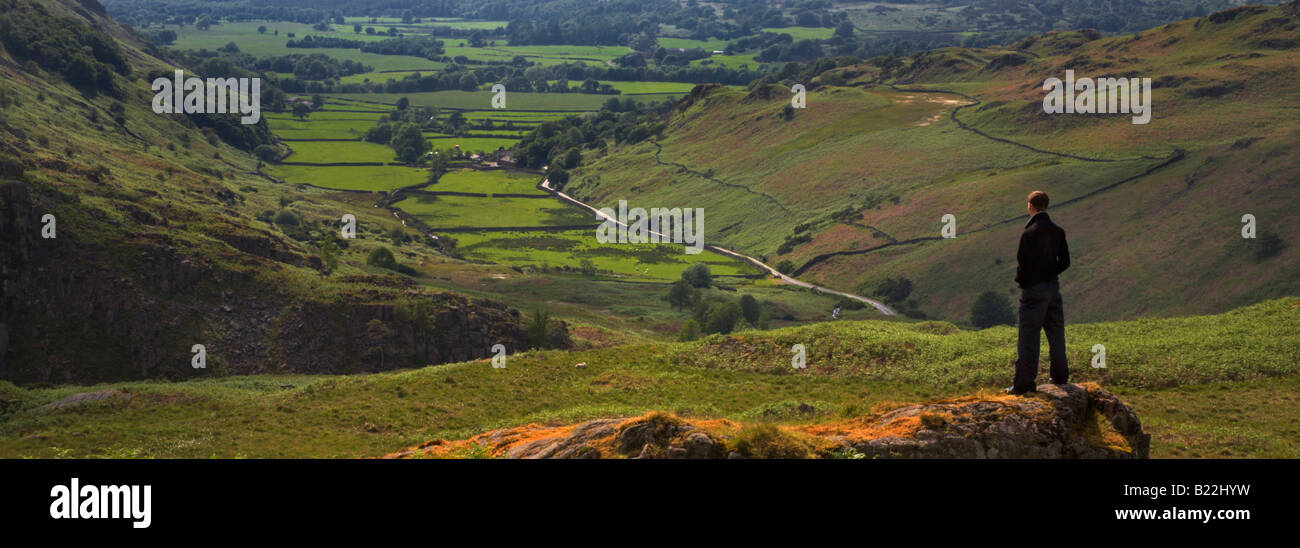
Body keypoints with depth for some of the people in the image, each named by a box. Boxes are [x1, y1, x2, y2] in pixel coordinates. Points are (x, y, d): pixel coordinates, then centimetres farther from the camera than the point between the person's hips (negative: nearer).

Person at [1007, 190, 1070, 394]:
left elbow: (1023, 263, -16)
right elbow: (1065, 262, 7)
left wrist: (1021, 280, 2)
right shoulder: (1058, 232, 4)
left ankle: (1025, 381, -4)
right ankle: (1060, 376, 26)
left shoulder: (1029, 233, -17)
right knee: (1056, 333, 16)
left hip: (1033, 289, -7)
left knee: (1028, 335, -3)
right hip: (1053, 286, 7)